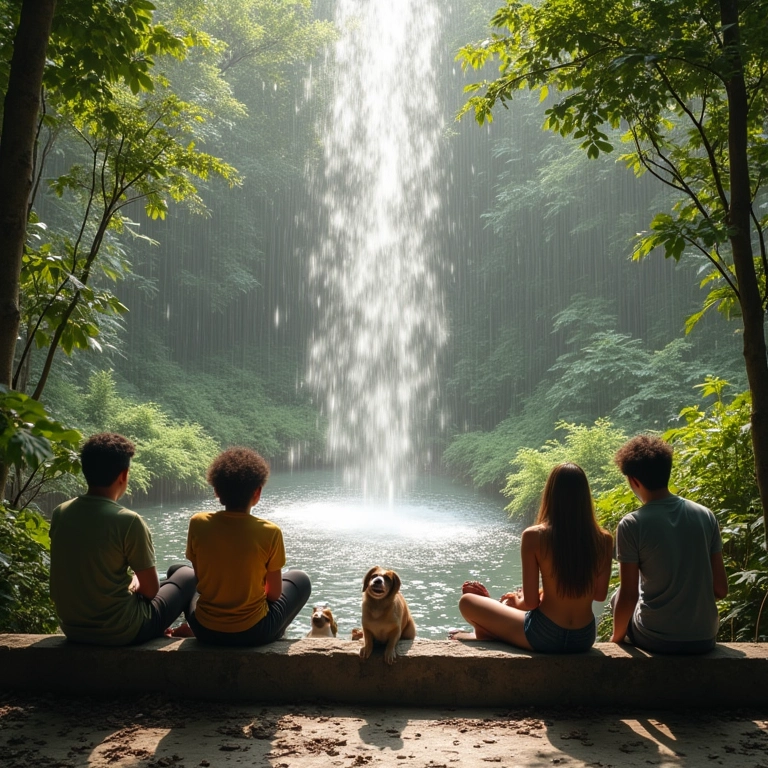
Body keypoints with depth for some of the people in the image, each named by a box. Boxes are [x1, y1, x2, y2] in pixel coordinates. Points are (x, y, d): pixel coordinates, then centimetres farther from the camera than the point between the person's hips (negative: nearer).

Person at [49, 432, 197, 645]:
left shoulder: (60, 513, -3)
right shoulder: (128, 521, -21)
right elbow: (151, 589, -12)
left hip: (72, 628, 7)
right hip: (119, 632, -6)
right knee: (186, 575, 17)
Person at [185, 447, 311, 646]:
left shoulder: (197, 523, -11)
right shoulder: (270, 532, -17)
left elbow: (200, 579, 2)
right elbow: (274, 594, -6)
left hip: (205, 629, 3)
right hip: (252, 631, -2)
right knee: (300, 579, 23)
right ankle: (272, 637, 29)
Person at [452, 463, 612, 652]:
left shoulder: (534, 536, -16)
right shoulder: (604, 539, -7)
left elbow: (530, 602, -12)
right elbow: (600, 594, 6)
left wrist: (516, 599, 10)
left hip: (545, 637, -5)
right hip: (584, 638, 5)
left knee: (467, 601, 16)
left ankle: (489, 633, 38)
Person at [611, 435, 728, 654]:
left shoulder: (631, 525, -15)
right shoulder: (705, 515, -2)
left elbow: (628, 595, -14)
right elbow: (721, 589, 2)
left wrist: (616, 637, 3)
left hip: (656, 639, -4)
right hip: (704, 637, 4)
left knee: (618, 600, 26)